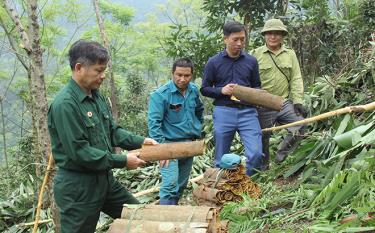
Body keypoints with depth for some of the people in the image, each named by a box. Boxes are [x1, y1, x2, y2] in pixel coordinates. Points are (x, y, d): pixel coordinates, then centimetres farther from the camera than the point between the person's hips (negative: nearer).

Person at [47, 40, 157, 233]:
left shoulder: (96, 96, 5)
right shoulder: (65, 104, -23)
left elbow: (112, 131, 13)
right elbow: (79, 152, -26)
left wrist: (140, 141, -2)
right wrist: (122, 161, -20)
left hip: (105, 179, 9)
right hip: (77, 188, -8)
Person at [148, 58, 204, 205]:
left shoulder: (194, 90, 4)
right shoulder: (160, 95, -17)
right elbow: (154, 123, -21)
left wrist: (198, 128, 19)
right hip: (170, 143, -7)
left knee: (182, 184, 15)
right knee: (171, 184, -17)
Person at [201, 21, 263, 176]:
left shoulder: (251, 61, 7)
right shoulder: (214, 62, 2)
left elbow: (257, 86, 16)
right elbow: (204, 89, 6)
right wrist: (221, 90, -12)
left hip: (247, 112, 1)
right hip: (224, 112, -1)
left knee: (256, 153, -10)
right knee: (221, 159, 8)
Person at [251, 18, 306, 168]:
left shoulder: (290, 54, 9)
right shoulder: (256, 54, -1)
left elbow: (296, 79, 5)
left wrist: (298, 101, -5)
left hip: (285, 103, 3)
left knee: (300, 126, -10)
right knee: (262, 139, 5)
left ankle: (282, 153, 15)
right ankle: (263, 168, 26)